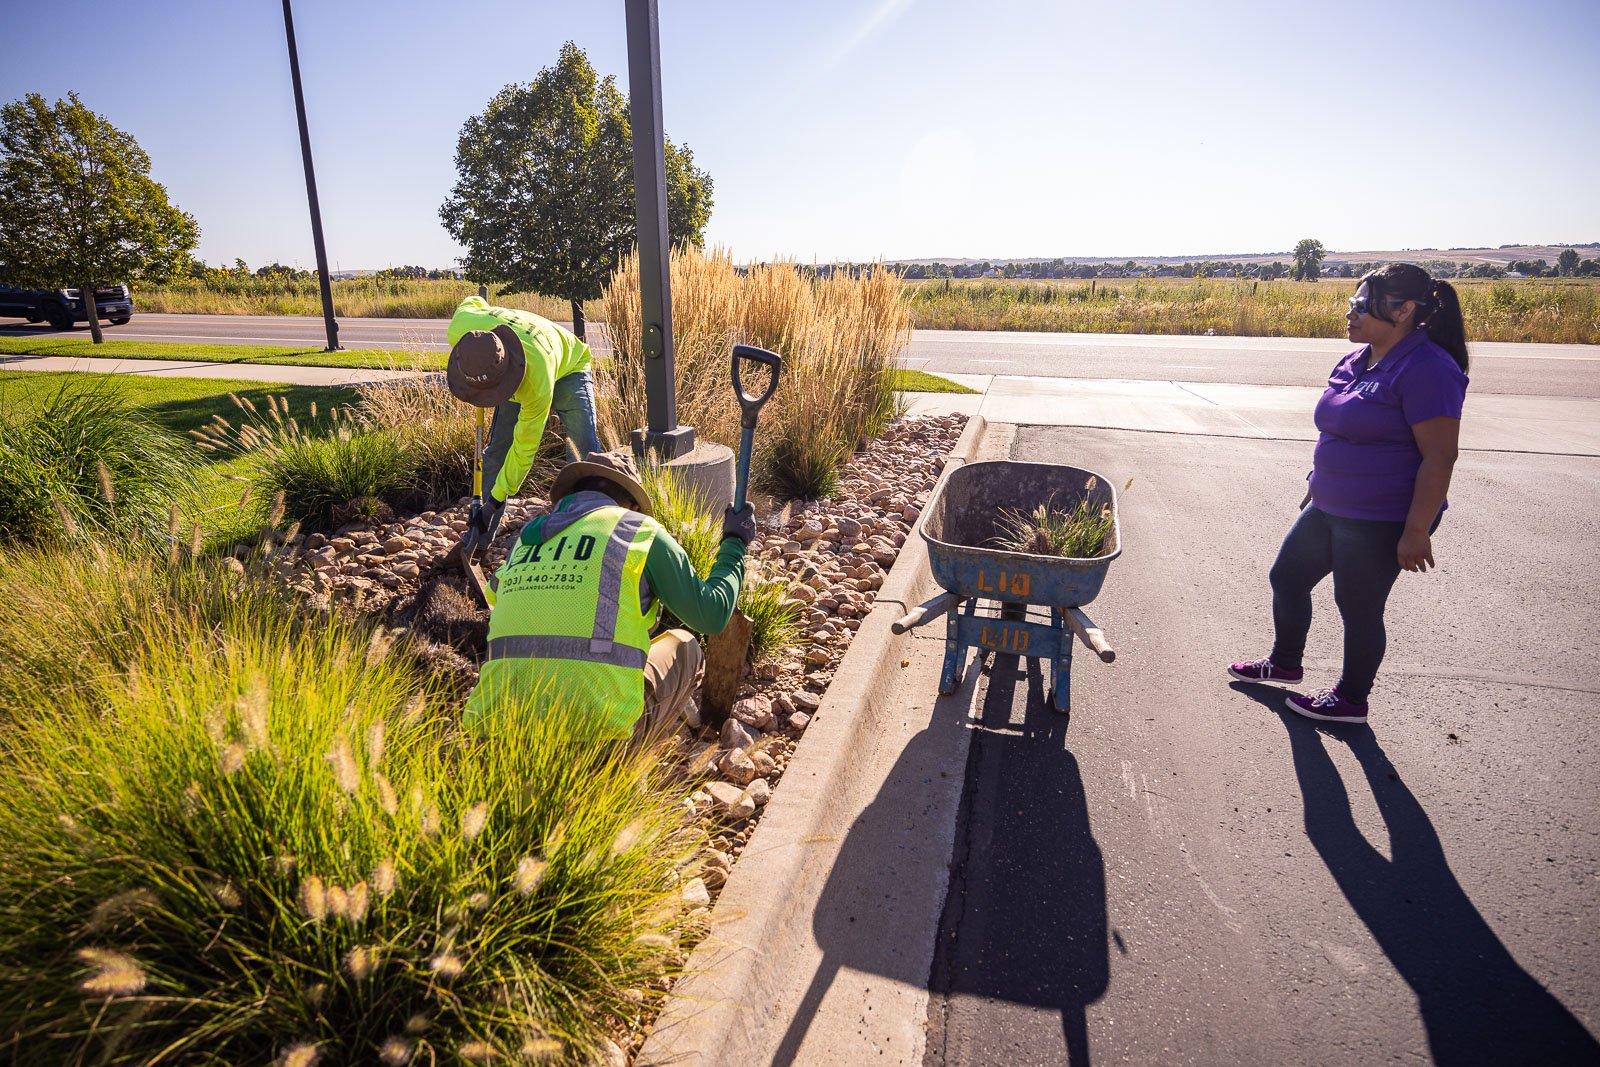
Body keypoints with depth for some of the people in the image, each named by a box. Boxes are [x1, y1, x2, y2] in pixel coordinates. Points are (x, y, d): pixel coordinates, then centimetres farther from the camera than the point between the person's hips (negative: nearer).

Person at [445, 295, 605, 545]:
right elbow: (472, 302, -7)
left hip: (566, 368, -5)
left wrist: (496, 500, -28)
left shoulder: (537, 384, -46)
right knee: (497, 449, 0)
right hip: (515, 376, 5)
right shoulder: (460, 330, -35)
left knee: (585, 448, -23)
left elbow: (525, 448, -34)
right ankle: (481, 537, 10)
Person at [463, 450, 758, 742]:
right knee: (684, 647, 22)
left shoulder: (525, 537, 20)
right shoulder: (640, 529, 6)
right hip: (596, 719, -4)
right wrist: (734, 542, 23)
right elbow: (711, 614, 6)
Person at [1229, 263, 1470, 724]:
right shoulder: (1357, 360, 7)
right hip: (1329, 508, 9)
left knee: (1358, 607, 5)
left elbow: (1440, 457, -22)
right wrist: (1317, 483, 22)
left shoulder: (1427, 369, -20)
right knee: (1286, 577, 17)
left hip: (1380, 524, -9)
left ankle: (1351, 699, 26)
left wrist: (1416, 531, -22)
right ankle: (1284, 663, 38)